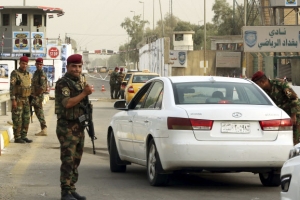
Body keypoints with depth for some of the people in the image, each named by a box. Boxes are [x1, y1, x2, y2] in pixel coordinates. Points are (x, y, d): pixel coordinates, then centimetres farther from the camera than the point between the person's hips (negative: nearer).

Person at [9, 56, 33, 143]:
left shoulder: (27, 74, 12)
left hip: (26, 100, 7)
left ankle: (23, 137, 12)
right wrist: (13, 100, -22)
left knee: (26, 119, 6)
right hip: (17, 100, -7)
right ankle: (17, 138, -1)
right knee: (17, 119, -6)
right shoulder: (14, 73, -12)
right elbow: (11, 87, -16)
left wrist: (29, 100, 18)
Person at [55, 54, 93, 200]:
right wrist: (84, 93, -22)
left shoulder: (81, 81, 13)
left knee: (76, 160, 11)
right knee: (68, 160, -10)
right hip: (67, 126, -8)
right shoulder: (63, 83, -12)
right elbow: (67, 103, -24)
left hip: (79, 126, 8)